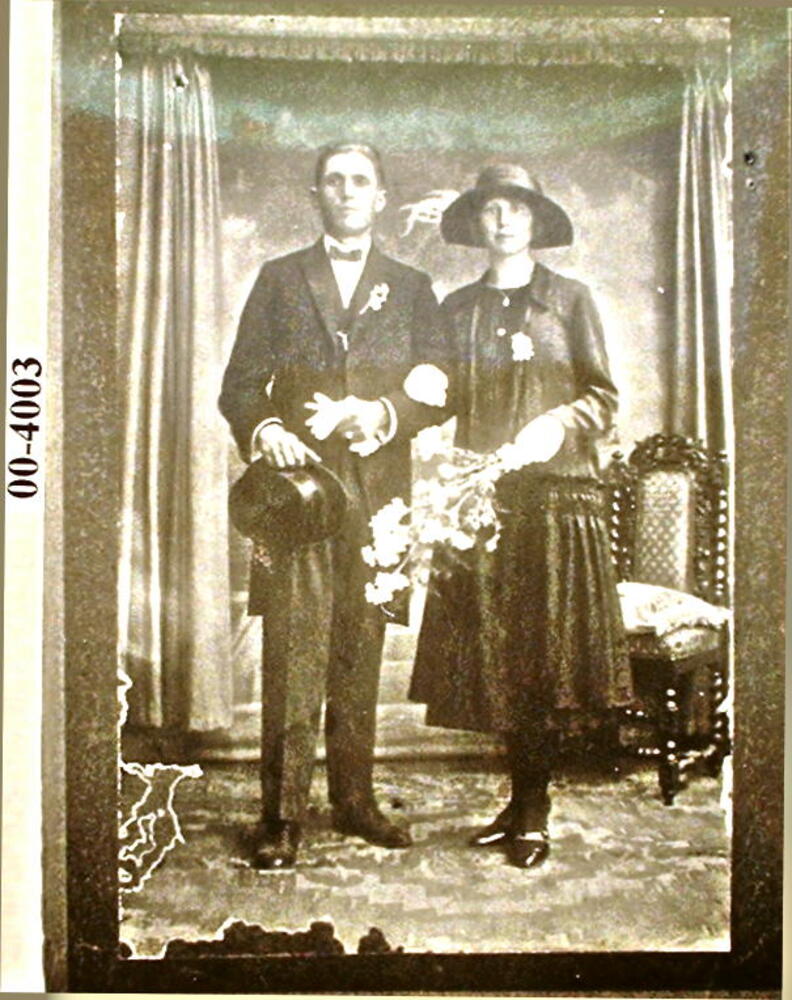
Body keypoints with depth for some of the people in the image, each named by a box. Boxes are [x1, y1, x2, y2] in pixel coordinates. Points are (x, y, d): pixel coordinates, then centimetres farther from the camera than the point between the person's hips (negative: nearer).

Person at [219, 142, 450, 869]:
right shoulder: (279, 279, 14)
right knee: (294, 651, -7)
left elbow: (435, 392, 6)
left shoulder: (411, 288, 16)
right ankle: (283, 817, 1)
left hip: (378, 489, 2)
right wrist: (263, 430, -13)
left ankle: (355, 799, 19)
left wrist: (380, 414, -13)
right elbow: (240, 383, 7)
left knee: (361, 649, 6)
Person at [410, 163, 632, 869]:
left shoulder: (569, 299, 9)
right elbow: (445, 403, 14)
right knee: (493, 651, 2)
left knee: (546, 649, -4)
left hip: (556, 495, -2)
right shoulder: (458, 309, 16)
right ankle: (522, 800, 15)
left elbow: (603, 396, 5)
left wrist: (556, 427, -13)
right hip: (481, 498, 3)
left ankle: (534, 811, 5)